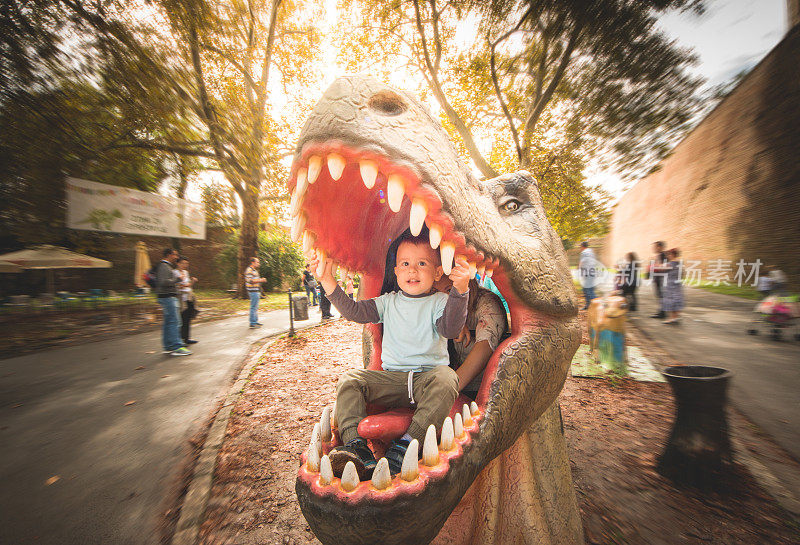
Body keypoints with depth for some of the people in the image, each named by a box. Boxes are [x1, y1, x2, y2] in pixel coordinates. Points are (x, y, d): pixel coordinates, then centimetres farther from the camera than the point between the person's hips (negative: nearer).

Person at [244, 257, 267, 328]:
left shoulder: (255, 270, 19)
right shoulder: (249, 270, -12)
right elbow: (250, 280, -21)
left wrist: (261, 280, 14)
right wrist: (260, 280, -19)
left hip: (257, 291, 11)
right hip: (253, 291, -11)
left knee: (256, 307, 15)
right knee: (253, 307, -8)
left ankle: (255, 322, 24)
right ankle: (252, 324, -5)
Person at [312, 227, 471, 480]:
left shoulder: (439, 301, 1)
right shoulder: (388, 302, 12)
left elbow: (451, 328, -18)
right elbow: (354, 311, 7)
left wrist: (460, 291, -33)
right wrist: (328, 283, 1)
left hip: (428, 375, -3)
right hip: (391, 377, 4)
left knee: (445, 378, -35)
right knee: (349, 380, -13)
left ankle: (406, 445, -36)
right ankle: (355, 444, -23)